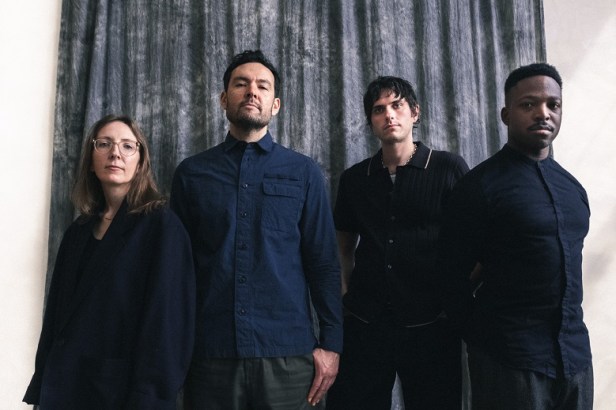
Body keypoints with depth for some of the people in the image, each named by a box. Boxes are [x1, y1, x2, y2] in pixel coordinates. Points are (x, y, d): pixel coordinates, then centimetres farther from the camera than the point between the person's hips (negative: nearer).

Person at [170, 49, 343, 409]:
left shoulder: (304, 172, 4)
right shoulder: (191, 173, 6)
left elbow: (324, 262, 3)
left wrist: (330, 343, -2)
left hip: (288, 351, 0)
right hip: (210, 351, 1)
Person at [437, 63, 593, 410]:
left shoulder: (573, 187, 8)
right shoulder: (480, 186, -10)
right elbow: (454, 280, -7)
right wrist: (489, 344, -1)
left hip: (577, 355, 6)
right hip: (510, 360, -5)